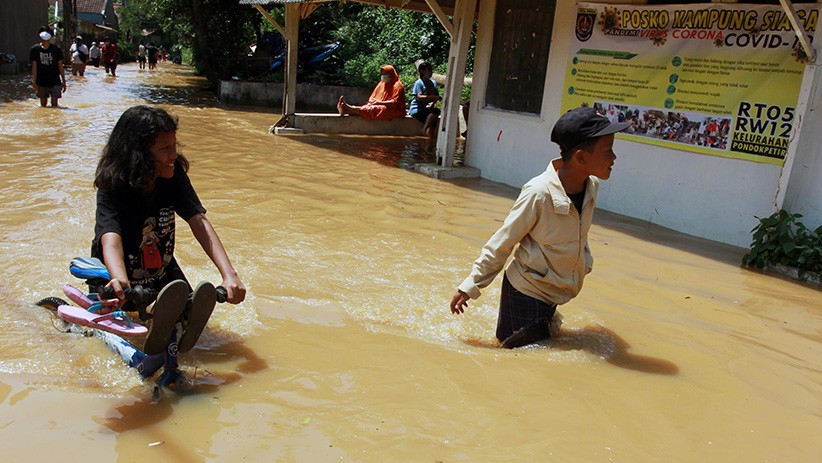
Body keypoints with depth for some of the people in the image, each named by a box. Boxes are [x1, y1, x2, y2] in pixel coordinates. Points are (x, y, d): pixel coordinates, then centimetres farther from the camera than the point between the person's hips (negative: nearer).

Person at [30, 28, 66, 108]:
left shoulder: (56, 49, -1)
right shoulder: (35, 49, 0)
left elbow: (60, 66, 4)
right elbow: (34, 66, -1)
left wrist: (63, 81, 3)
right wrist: (33, 81, -8)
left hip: (55, 82, -1)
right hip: (41, 82, 1)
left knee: (54, 105, -4)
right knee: (43, 105, 10)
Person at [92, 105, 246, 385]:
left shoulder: (174, 177, -16)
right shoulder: (112, 189, -26)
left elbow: (199, 222, -25)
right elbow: (110, 239, -43)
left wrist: (229, 274, -40)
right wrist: (120, 282, -66)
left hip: (162, 270, 3)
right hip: (123, 274, -3)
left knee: (190, 317, -17)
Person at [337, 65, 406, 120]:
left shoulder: (397, 86, -4)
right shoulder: (382, 84, 20)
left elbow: (395, 103, -15)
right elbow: (372, 97, 19)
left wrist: (381, 102, -22)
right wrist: (373, 101, -5)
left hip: (394, 111, -6)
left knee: (374, 109, -33)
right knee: (368, 107, -23)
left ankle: (351, 109, -49)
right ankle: (346, 111, -48)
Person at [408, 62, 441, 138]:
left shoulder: (433, 83, 15)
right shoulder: (419, 83, -4)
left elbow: (436, 97, 9)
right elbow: (419, 97, -18)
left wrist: (432, 103, -15)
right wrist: (434, 97, -23)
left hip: (427, 109, 5)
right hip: (416, 109, -5)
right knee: (436, 111, -29)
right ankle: (425, 130, -23)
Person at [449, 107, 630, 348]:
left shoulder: (591, 186, -7)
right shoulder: (539, 193, -28)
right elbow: (501, 244, -18)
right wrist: (470, 286, -13)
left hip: (554, 294, 7)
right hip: (525, 291, -7)